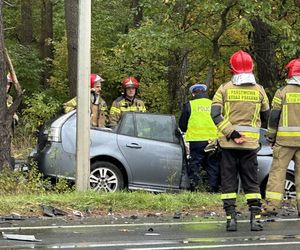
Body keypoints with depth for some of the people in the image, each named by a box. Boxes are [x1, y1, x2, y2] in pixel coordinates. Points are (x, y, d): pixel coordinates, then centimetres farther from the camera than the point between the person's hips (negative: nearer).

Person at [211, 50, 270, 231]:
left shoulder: (225, 89, -3)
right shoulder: (259, 90, 1)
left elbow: (215, 114, -14)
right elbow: (266, 117, 10)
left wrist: (231, 132, -13)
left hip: (229, 143, -1)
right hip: (251, 143, 1)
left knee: (229, 181, 5)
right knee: (251, 182, 7)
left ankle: (231, 218, 1)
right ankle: (256, 218, 1)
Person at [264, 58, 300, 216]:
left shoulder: (282, 92, -1)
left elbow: (274, 116, -1)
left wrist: (271, 137, 7)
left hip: (285, 138, -2)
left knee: (277, 171, 1)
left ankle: (272, 205, -4)